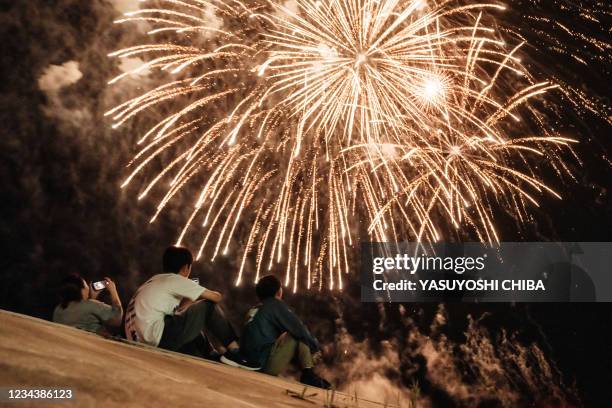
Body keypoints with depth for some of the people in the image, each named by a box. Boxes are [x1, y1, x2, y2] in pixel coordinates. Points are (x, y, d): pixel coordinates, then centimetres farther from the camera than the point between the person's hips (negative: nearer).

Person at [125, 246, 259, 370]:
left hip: (141, 343, 9)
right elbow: (216, 297, 6)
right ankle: (234, 352, 1)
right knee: (208, 306, 0)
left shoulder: (156, 281, 25)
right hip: (158, 337, -9)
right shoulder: (176, 280, 2)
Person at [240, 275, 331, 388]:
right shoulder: (276, 304, -1)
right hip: (266, 363, -8)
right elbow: (299, 329, -1)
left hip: (252, 362, 8)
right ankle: (308, 374, -4)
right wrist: (315, 344, 16)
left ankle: (307, 375, 5)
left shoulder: (254, 310, 20)